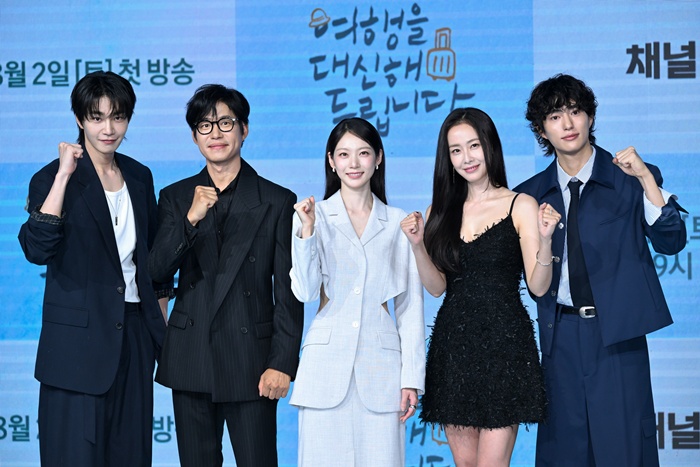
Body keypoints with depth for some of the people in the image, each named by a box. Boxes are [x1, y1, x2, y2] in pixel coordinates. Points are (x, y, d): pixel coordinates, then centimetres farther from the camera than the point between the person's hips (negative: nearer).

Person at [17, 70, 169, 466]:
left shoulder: (139, 176, 9)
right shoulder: (53, 178, -7)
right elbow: (37, 249, -25)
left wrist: (161, 322, 17)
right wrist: (64, 175, -25)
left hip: (135, 332, 5)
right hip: (80, 335, -5)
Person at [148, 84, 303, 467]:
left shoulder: (277, 202, 1)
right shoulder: (175, 198, 9)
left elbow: (288, 292, -1)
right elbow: (156, 272, -1)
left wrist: (282, 364, -7)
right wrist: (191, 218, -14)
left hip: (250, 363, -3)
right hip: (191, 360, 3)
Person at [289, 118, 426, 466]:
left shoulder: (397, 223, 7)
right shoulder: (314, 216, 5)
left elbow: (410, 306, 8)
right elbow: (305, 291, -5)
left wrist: (412, 376, 2)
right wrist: (307, 231, -17)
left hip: (381, 364, 1)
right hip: (327, 365, 0)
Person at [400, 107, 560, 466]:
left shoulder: (520, 207, -2)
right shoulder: (441, 210, 11)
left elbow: (538, 286, -7)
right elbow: (437, 286, 7)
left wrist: (544, 238, -23)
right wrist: (418, 244, -7)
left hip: (503, 344, -4)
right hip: (453, 345, 4)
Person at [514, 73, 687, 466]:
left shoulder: (631, 179, 1)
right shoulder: (531, 194, 9)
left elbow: (672, 242, -9)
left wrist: (646, 179, -17)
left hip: (616, 333, -3)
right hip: (560, 334, 3)